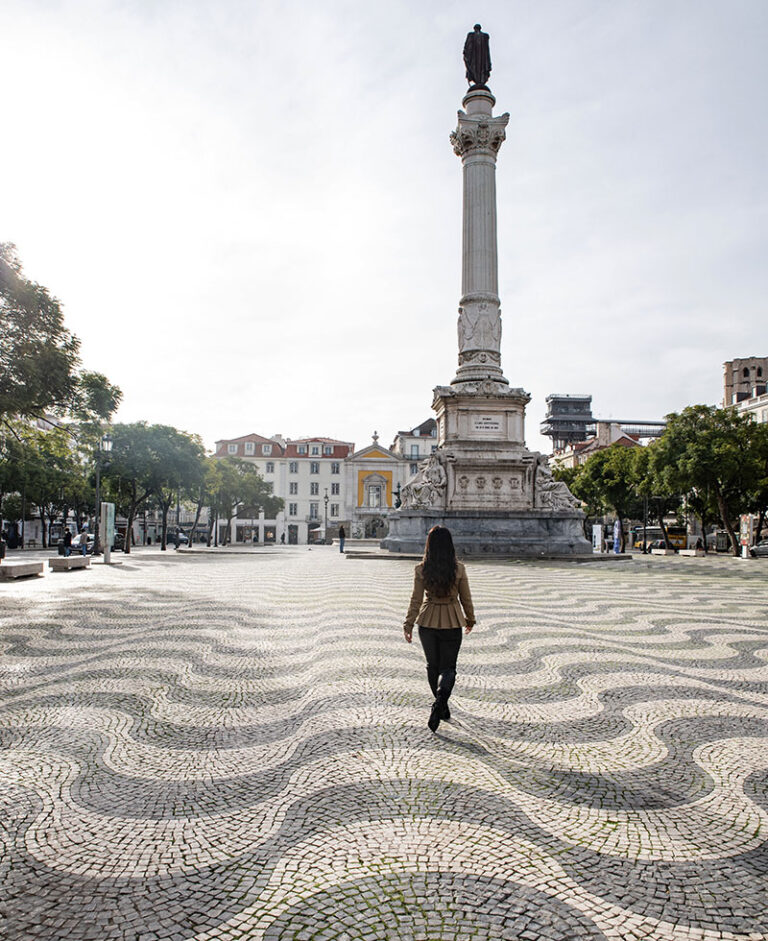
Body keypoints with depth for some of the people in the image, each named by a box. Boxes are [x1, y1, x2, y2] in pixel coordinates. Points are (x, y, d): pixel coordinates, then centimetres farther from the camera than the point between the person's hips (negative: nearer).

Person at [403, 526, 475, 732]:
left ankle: (442, 707, 28)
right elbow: (465, 598, -1)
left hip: (427, 622, 1)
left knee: (433, 665, 18)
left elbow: (416, 599, -8)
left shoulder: (421, 569, -10)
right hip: (452, 622, -1)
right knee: (448, 666, 8)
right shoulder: (459, 568, -10)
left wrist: (408, 624, 0)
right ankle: (440, 700, -17)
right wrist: (470, 619, 14)